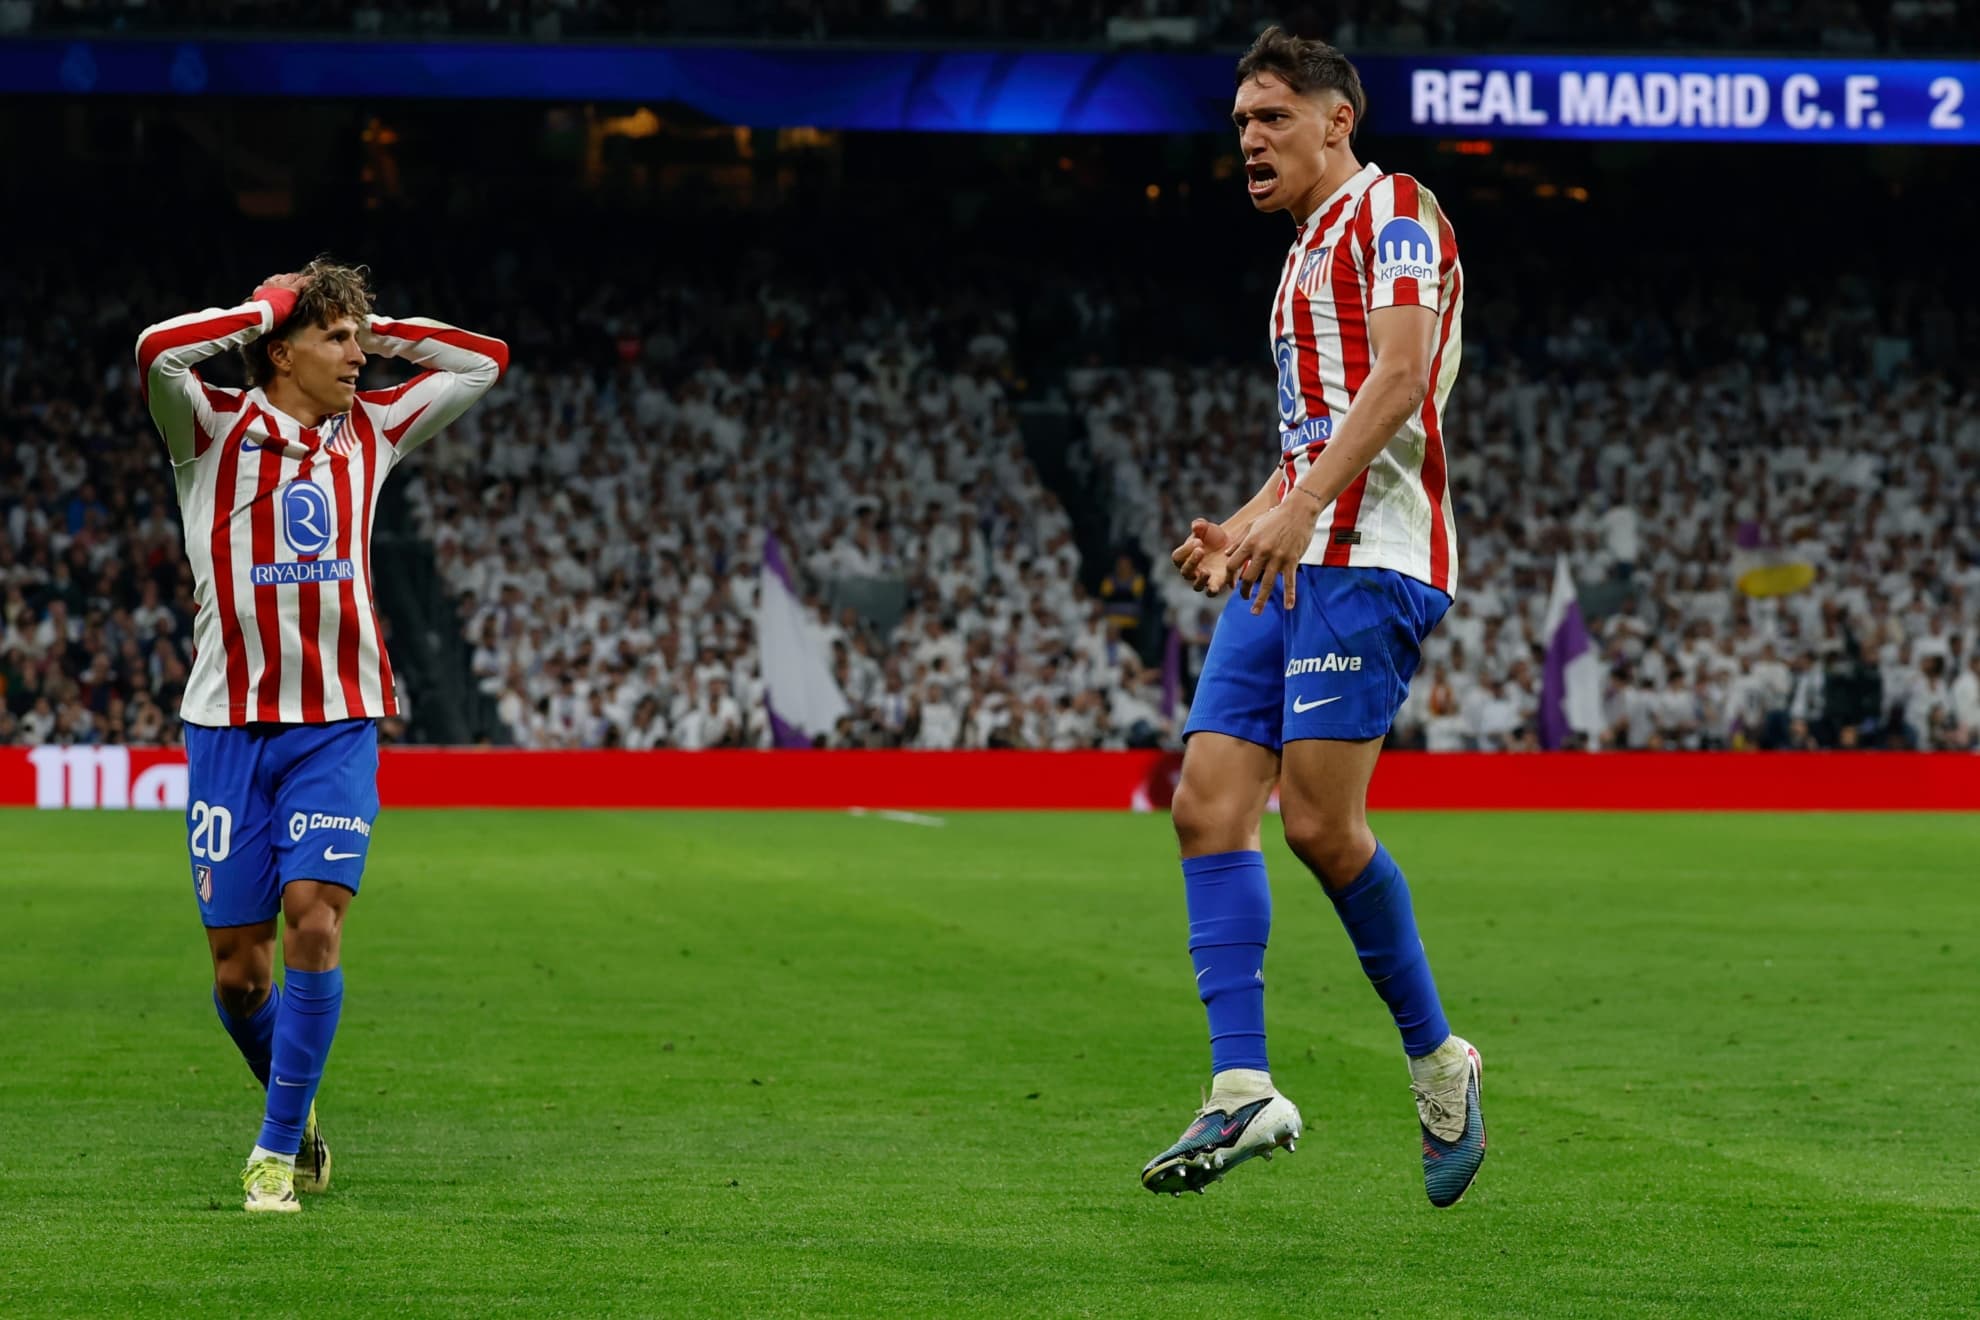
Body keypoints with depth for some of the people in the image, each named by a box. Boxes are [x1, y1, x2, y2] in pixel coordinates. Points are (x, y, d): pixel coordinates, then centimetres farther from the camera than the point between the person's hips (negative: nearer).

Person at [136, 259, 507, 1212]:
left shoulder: (371, 433, 12)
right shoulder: (216, 430, 0)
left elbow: (484, 363, 18)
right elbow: (158, 350, -21)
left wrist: (378, 332, 9)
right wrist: (263, 310, -9)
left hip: (338, 723, 2)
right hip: (229, 723, -2)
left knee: (315, 918, -16)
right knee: (239, 968, 0)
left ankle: (279, 1149, -9)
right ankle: (290, 1096, 28)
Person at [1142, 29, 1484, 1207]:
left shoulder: (1393, 209, -3)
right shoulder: (1309, 256, 26)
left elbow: (1399, 375, -18)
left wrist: (1299, 507, -26)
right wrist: (1242, 529, 17)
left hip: (1366, 559, -9)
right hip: (1290, 566, 9)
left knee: (1320, 821, -14)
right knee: (1209, 803, -5)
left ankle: (1436, 1061, 4)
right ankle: (1244, 1089, -8)